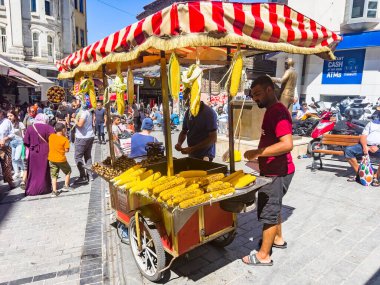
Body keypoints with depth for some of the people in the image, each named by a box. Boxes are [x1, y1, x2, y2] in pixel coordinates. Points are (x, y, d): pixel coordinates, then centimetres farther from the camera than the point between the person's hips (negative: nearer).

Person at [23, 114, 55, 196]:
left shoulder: (30, 128, 1)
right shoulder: (48, 127, -8)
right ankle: (43, 189, 14)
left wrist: (32, 145, 16)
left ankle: (31, 189, 19)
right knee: (44, 171, 8)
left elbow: (26, 142, 0)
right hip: (45, 153, -2)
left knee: (33, 171, 13)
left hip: (33, 153, 3)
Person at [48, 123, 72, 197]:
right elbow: (67, 150, -12)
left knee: (54, 175, 10)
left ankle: (54, 191, 7)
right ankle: (66, 186, 22)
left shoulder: (51, 136, 1)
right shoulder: (65, 139, -13)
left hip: (51, 159, 4)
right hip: (61, 159, -4)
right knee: (68, 171, 20)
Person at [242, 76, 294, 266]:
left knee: (269, 211, 1)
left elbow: (287, 144, -31)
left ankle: (263, 255, 16)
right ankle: (278, 238, 43)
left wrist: (257, 152, -27)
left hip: (277, 173, -10)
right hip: (273, 170, 10)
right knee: (274, 206, 23)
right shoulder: (271, 111, 11)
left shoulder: (278, 112, -21)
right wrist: (259, 156, 13)